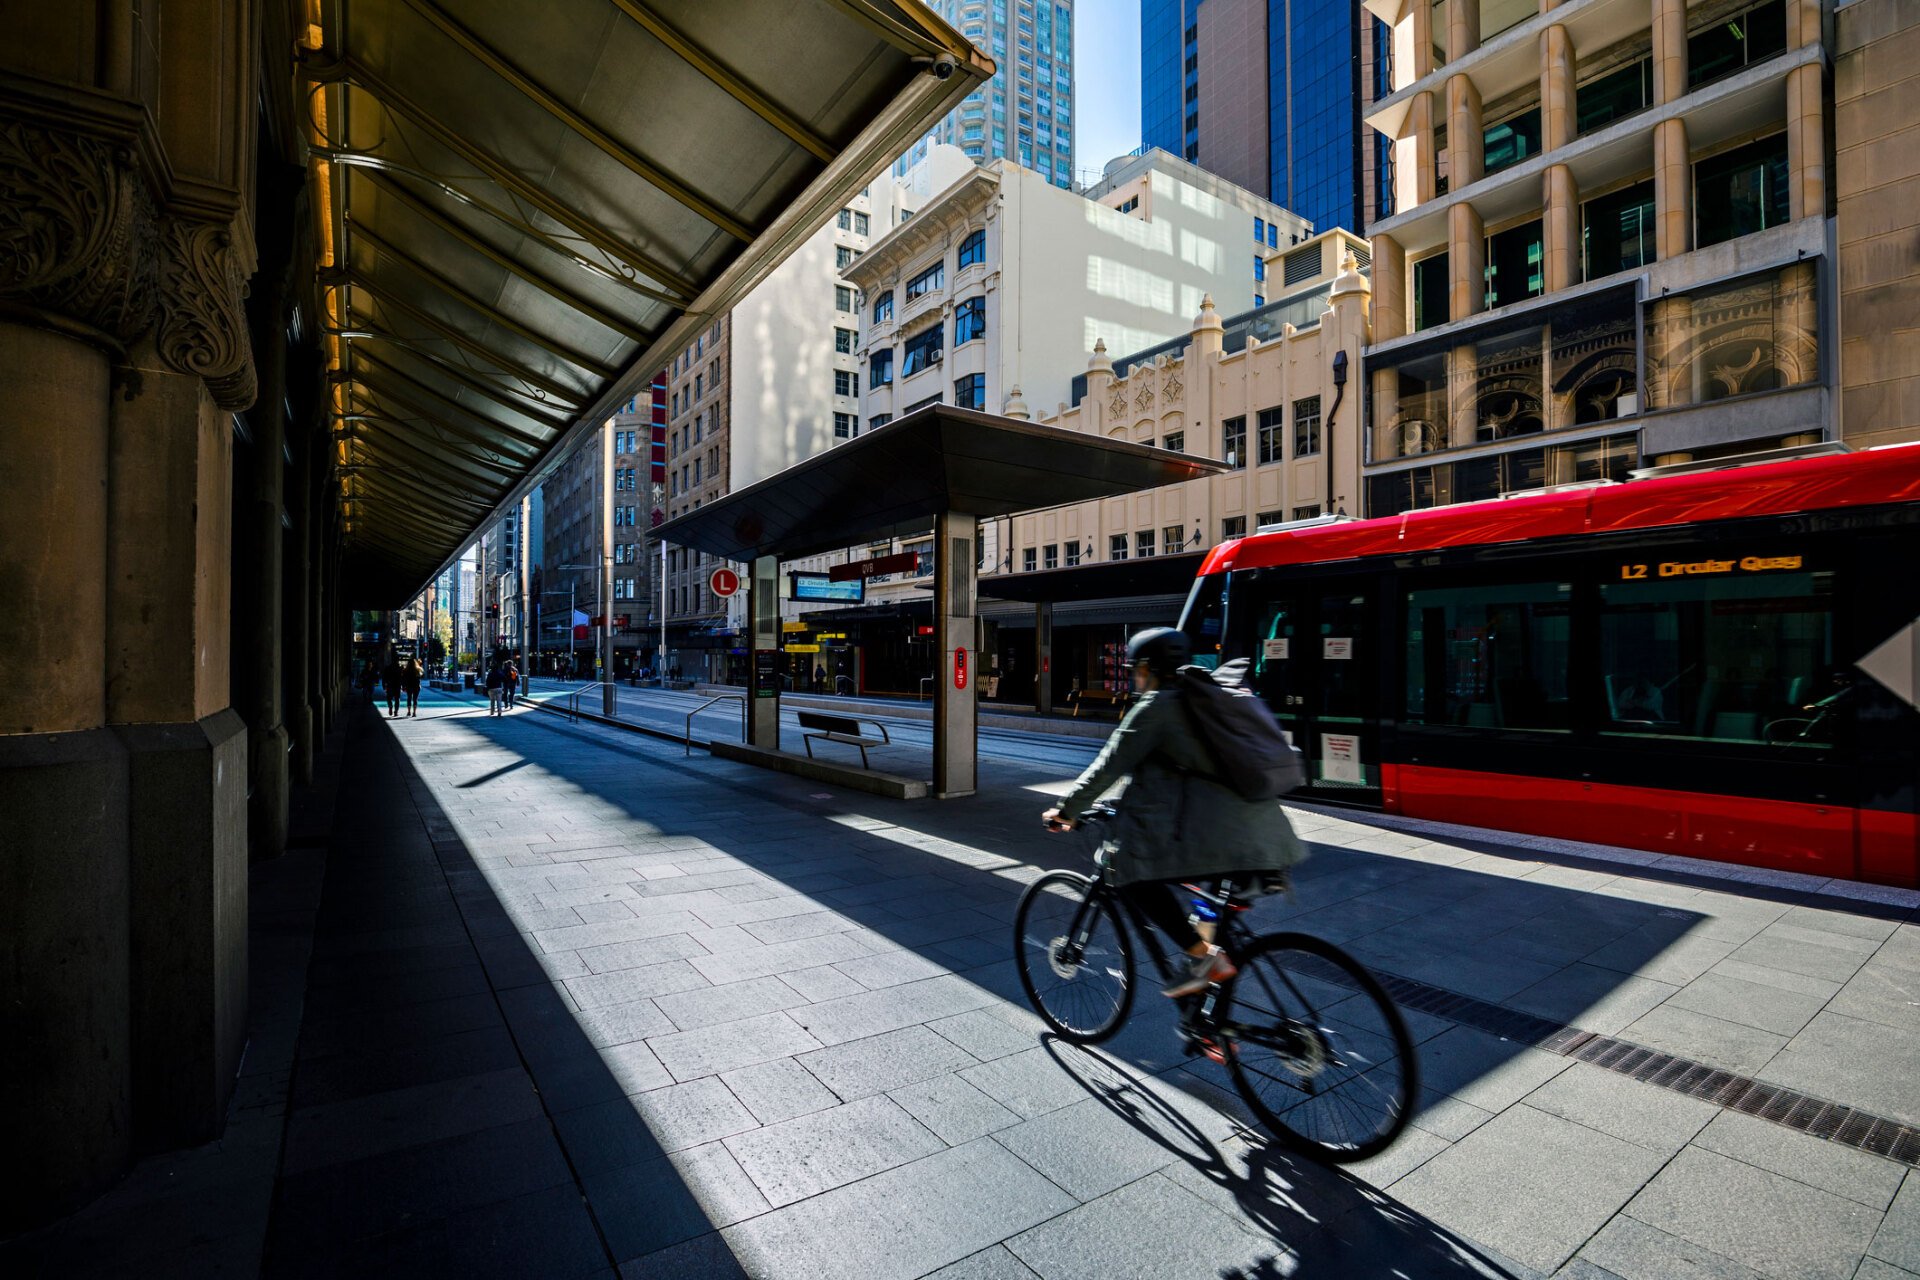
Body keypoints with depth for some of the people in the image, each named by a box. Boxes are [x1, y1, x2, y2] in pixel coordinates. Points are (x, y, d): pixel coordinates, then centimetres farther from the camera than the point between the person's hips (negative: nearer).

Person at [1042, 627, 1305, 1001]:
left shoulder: (1156, 706, -4)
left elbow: (1110, 766, -3)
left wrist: (1066, 810, 7)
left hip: (1216, 827, -9)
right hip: (1259, 827, 9)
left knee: (1134, 872, -4)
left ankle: (1202, 956, -7)